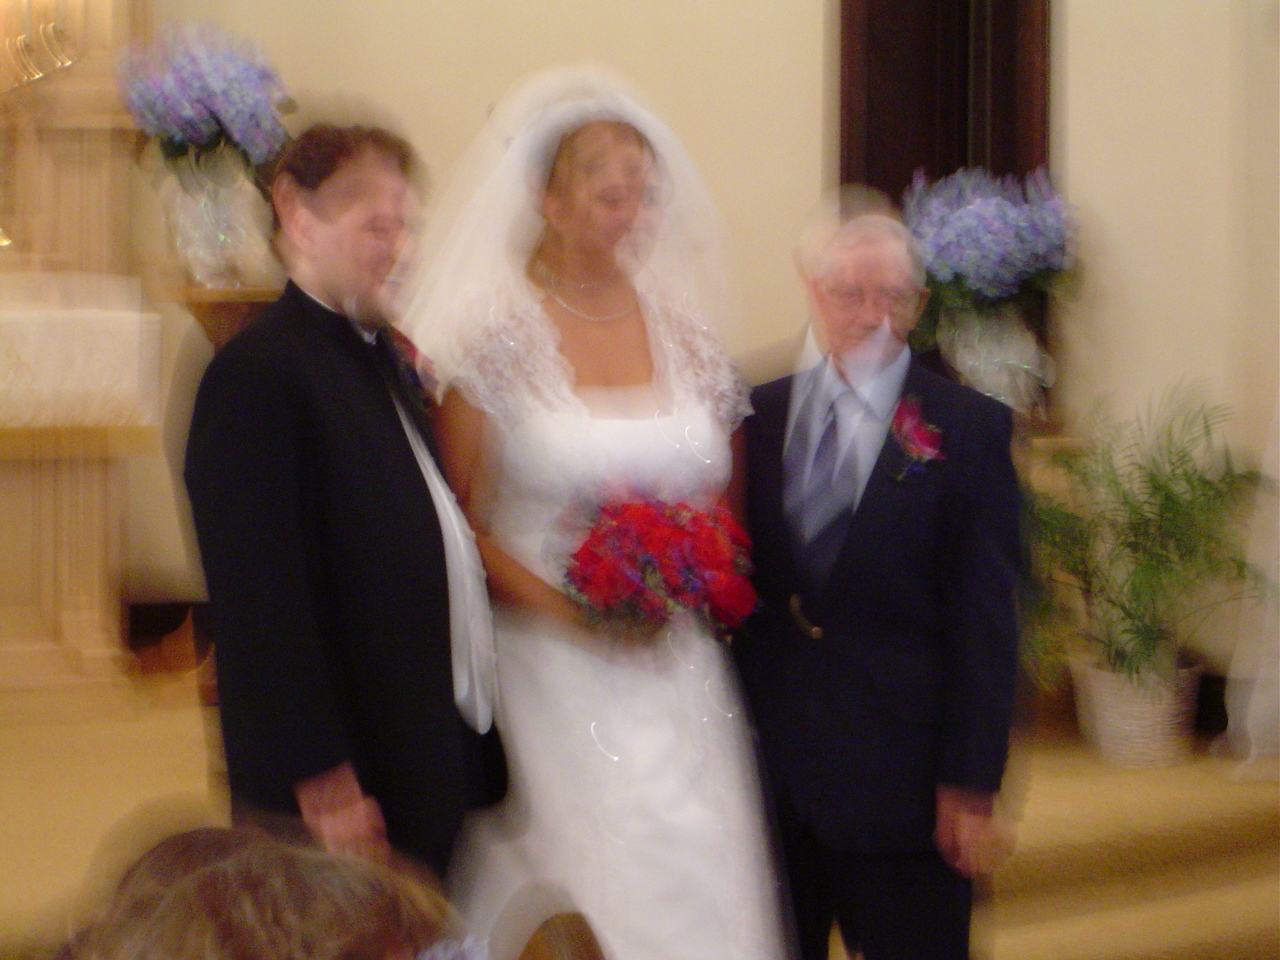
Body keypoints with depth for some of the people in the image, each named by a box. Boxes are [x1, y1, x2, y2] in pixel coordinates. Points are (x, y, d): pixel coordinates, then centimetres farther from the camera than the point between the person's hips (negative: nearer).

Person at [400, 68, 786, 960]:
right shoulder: (498, 334, -3)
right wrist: (560, 605, -16)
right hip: (549, 666, -4)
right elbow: (453, 515, -5)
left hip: (680, 668, 4)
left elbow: (727, 504, 15)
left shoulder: (684, 330, 9)